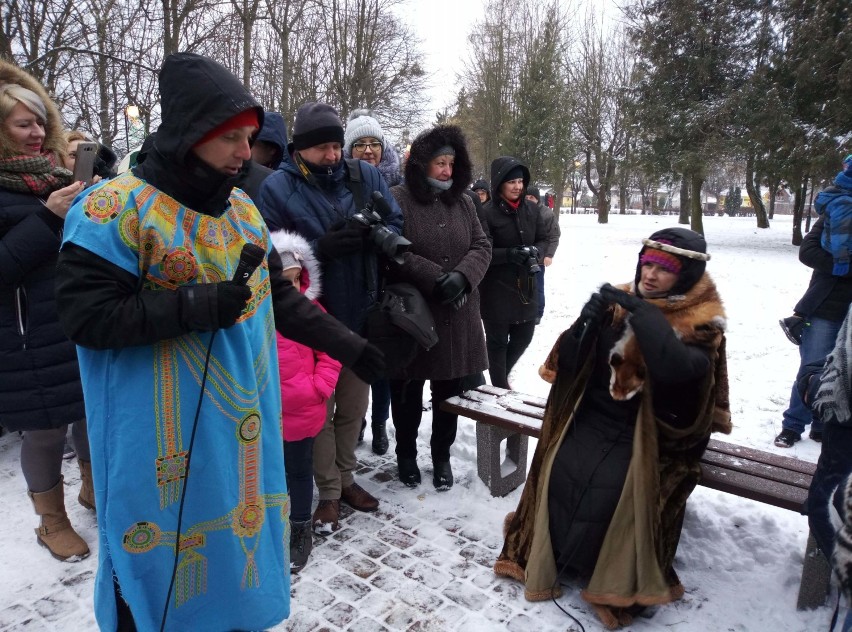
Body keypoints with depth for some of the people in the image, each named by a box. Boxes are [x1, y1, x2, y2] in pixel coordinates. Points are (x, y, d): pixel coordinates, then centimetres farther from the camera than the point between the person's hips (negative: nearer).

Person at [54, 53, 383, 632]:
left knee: (241, 525, 19)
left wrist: (349, 346, 8)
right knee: (161, 552, 10)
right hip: (162, 440, -5)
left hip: (243, 425, 6)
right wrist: (198, 305, -24)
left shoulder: (243, 210, 6)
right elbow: (86, 315, -16)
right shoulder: (117, 208, -13)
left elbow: (280, 298, 11)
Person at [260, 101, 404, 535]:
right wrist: (321, 248, -26)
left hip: (361, 314, 4)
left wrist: (373, 235, -20)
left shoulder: (365, 176, 0)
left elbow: (396, 225, 2)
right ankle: (329, 491, 26)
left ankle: (346, 477, 37)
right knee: (318, 408, 9)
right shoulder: (277, 187, -8)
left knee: (353, 405, 17)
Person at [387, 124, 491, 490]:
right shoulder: (398, 199, -7)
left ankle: (442, 455, 32)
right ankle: (406, 454, 32)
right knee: (408, 391, 11)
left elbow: (481, 248, 5)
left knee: (449, 389, 14)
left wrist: (462, 276, -14)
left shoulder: (462, 202, 11)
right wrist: (436, 279, -20)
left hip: (457, 315, 5)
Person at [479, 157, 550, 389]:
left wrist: (536, 252, -9)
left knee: (524, 336, 16)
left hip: (526, 285, 6)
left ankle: (502, 374, 41)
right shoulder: (487, 212, -14)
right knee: (498, 340, 7)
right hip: (496, 288, -6)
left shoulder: (530, 209, 4)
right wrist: (508, 254, -25)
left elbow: (543, 239, 13)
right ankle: (500, 388, 23)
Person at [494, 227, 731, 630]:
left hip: (649, 432, -3)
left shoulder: (701, 324, -6)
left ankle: (614, 579, -1)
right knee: (562, 473, -20)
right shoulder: (619, 302, 3)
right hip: (593, 417, 3)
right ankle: (544, 558, 1)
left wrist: (643, 313, -25)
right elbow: (567, 363, 0)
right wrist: (586, 321, -18)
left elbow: (675, 369, -30)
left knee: (608, 487, -26)